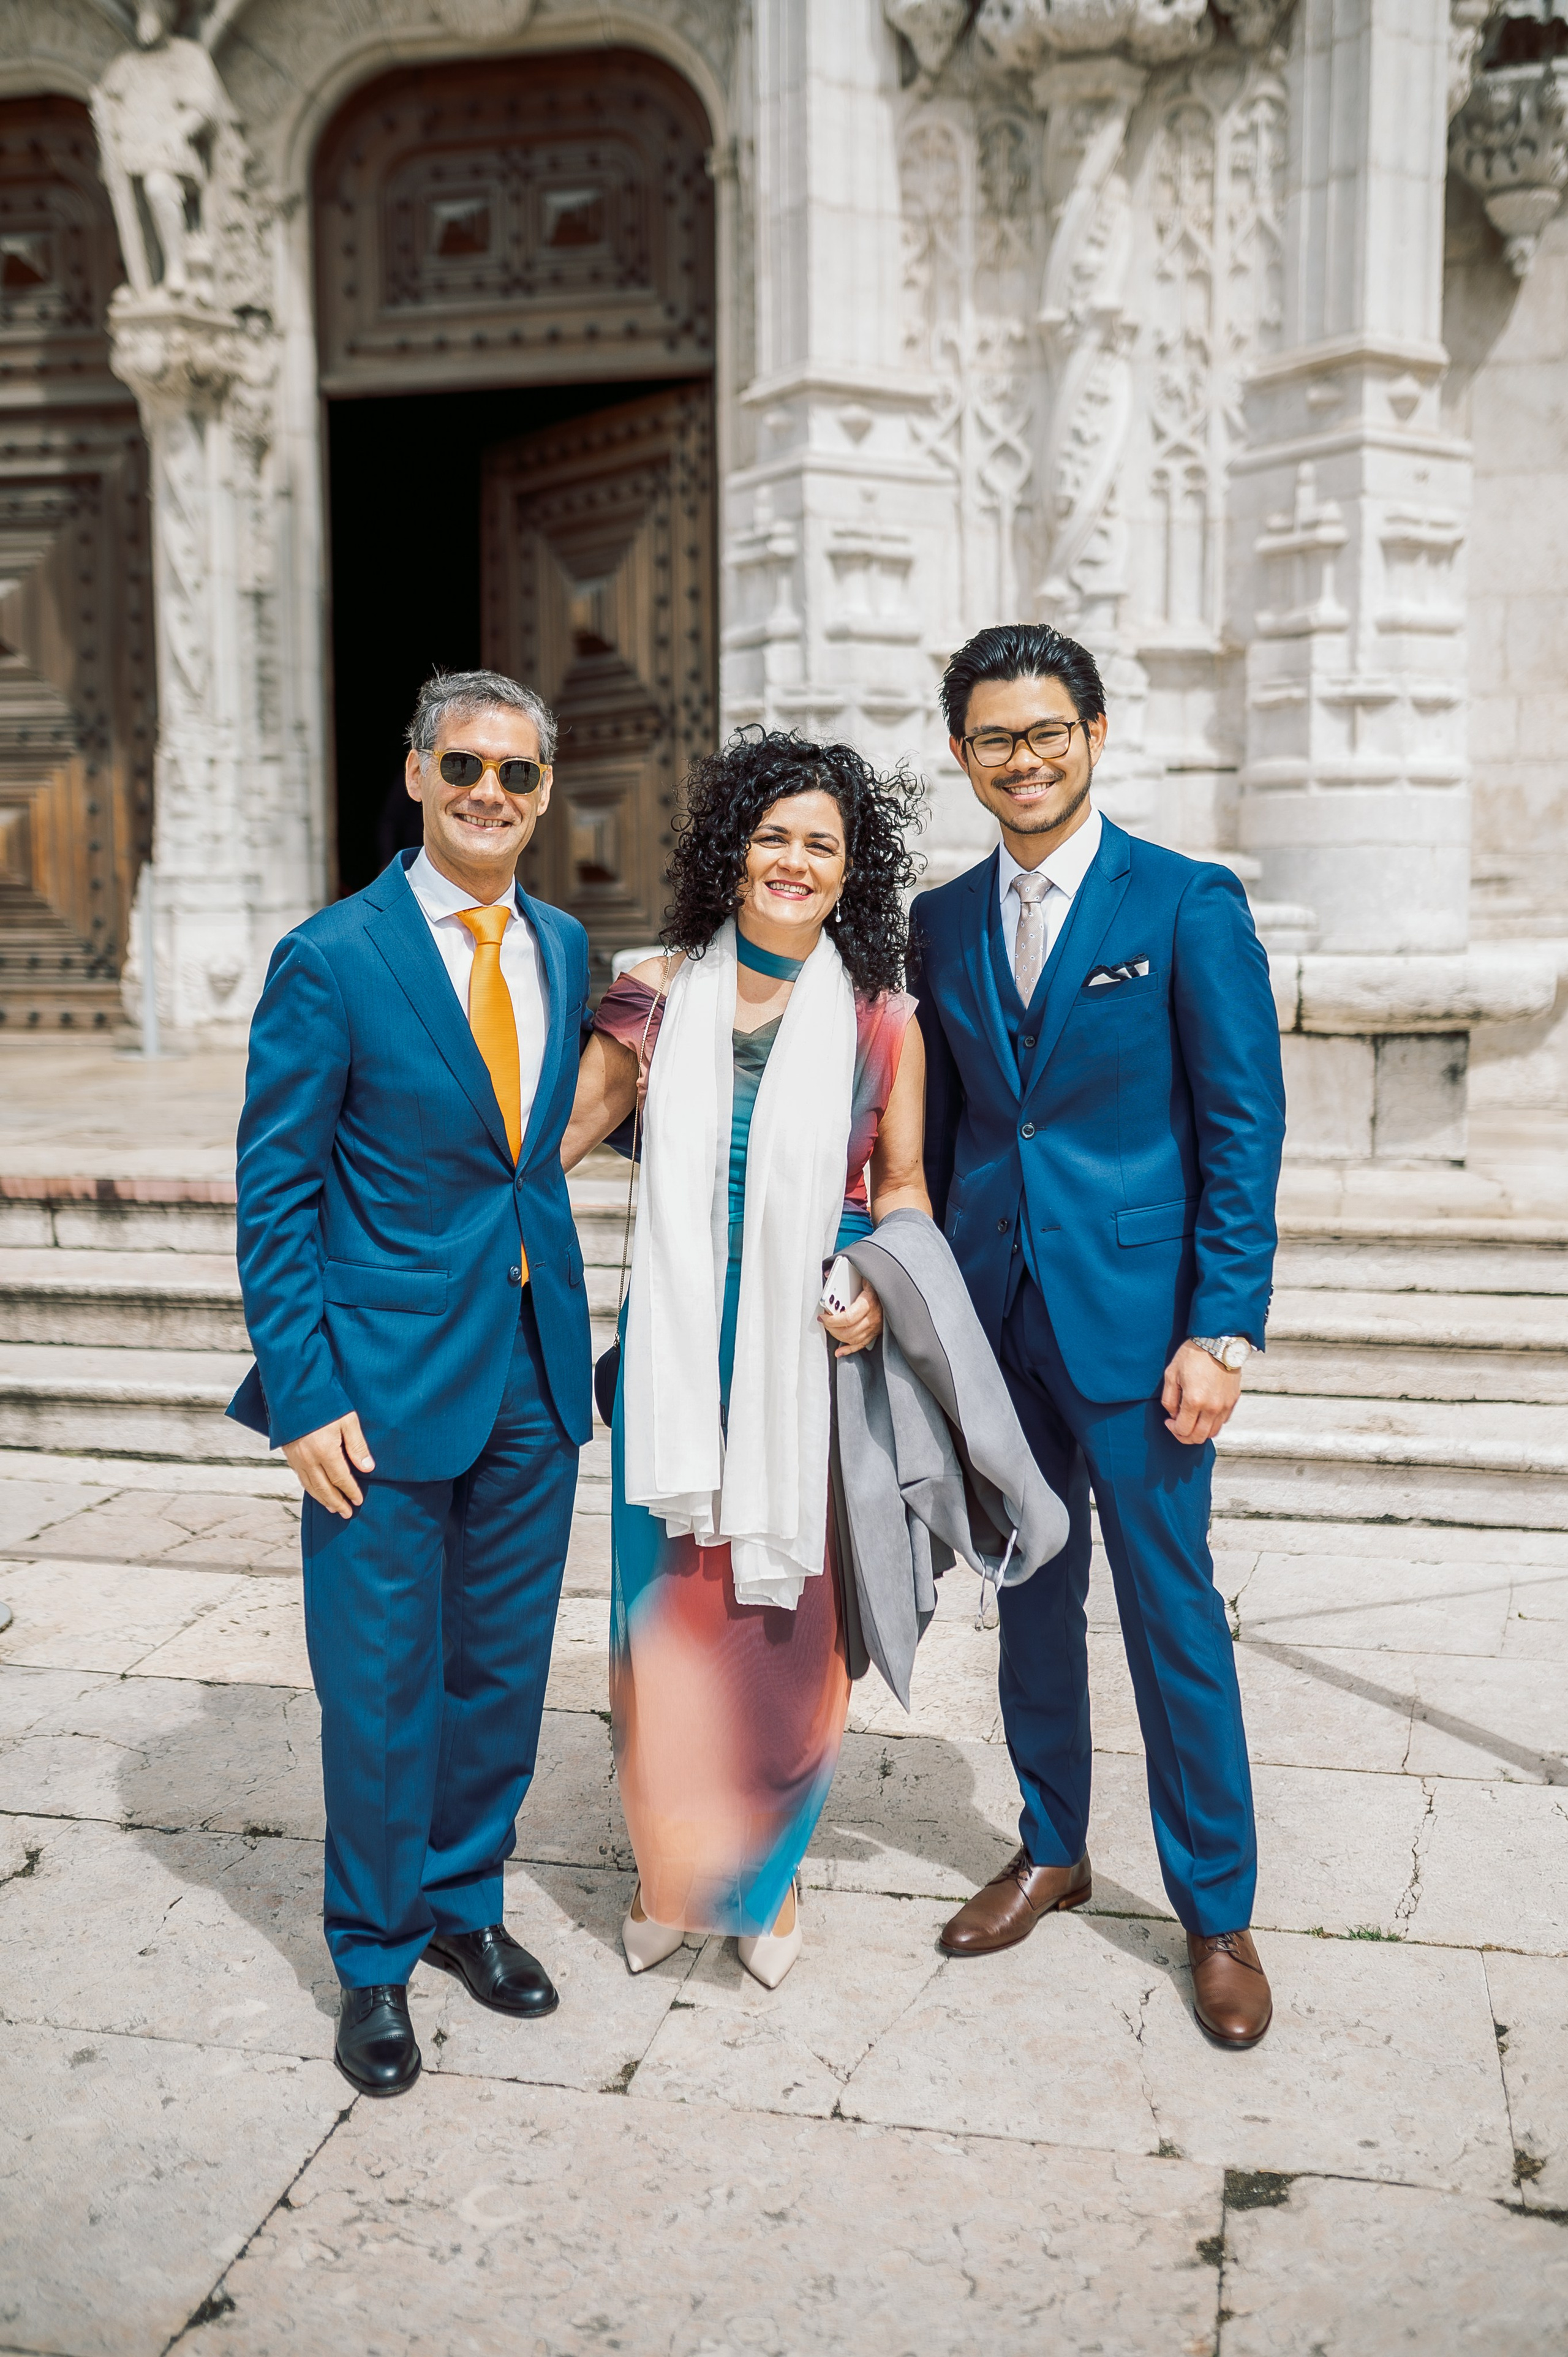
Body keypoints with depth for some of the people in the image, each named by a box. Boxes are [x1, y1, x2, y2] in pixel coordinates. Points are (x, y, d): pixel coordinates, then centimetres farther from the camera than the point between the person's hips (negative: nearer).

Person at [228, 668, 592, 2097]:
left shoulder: (564, 947, 7)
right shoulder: (333, 960, -9)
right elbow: (274, 1197, -8)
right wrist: (305, 1395, -13)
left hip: (535, 1373, 5)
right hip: (389, 1377, -5)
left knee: (502, 1668, 17)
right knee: (381, 1690, 7)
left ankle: (465, 1901, 39)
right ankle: (376, 1961, 29)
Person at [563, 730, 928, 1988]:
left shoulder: (881, 1022, 0)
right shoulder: (661, 996, 2)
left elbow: (904, 1185, 8)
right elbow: (568, 1130, 9)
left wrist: (882, 1288, -10)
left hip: (814, 1354, -1)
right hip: (680, 1350, 1)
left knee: (791, 1613, 7)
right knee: (670, 1602, 8)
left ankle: (767, 1872, 30)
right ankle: (671, 1869, 29)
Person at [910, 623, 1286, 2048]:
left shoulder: (1188, 904, -6)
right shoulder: (943, 922, 8)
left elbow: (1244, 1130, -8)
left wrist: (1223, 1332, -14)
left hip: (1133, 1316, -4)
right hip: (995, 1317, 5)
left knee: (1172, 1613, 4)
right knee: (1031, 1597, 16)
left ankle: (1217, 1910, 21)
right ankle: (1051, 1850, 35)